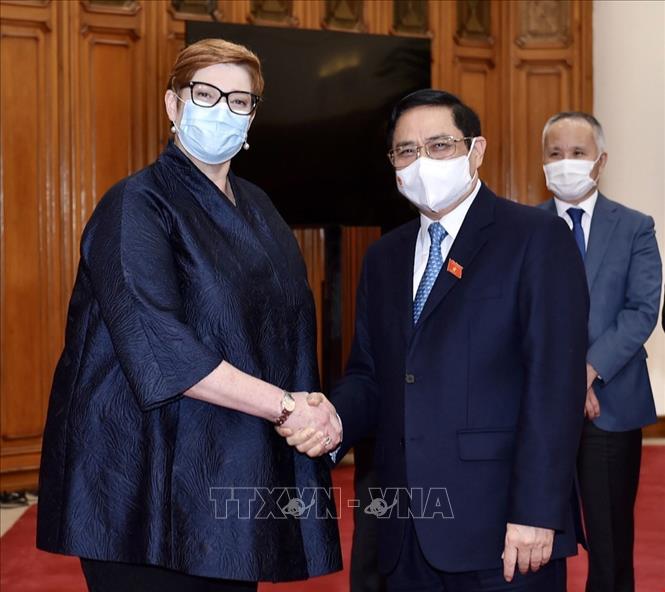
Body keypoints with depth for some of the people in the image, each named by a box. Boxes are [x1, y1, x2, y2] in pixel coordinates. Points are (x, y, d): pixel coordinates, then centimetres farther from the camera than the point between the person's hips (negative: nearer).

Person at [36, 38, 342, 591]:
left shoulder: (256, 207, 12)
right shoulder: (136, 205, -10)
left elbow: (287, 327, 13)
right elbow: (157, 348, -22)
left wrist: (314, 412, -8)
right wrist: (286, 406, -21)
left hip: (240, 475, 6)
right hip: (154, 480, -6)